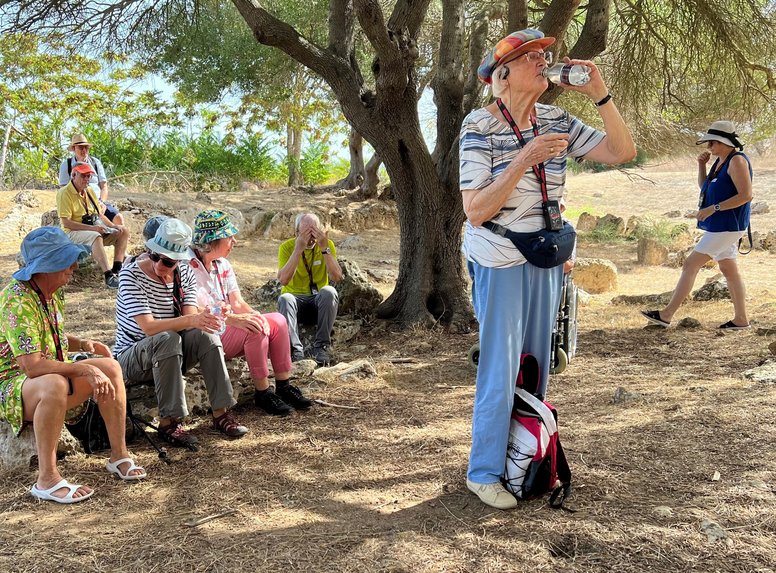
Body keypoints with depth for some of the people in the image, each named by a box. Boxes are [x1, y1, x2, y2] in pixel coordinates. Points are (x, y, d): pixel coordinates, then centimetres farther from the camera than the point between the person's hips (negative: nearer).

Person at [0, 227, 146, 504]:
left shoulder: (53, 292, 3)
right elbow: (32, 366, -32)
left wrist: (82, 344, 1)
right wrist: (84, 369, -30)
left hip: (54, 373, 9)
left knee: (110, 367, -7)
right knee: (54, 385, -40)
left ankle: (119, 455, -1)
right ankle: (47, 479, -30)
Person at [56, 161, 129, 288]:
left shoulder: (89, 191, 15)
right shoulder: (64, 193, -10)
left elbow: (100, 215, 19)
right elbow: (66, 223, -18)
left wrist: (113, 226, -1)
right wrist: (92, 228, -25)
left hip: (96, 229, 8)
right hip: (74, 232, -8)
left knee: (123, 231, -8)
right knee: (96, 237, -38)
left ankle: (116, 271, -20)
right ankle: (108, 276, -47)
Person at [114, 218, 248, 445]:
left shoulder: (185, 274, 0)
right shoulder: (131, 274, -17)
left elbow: (190, 317, -10)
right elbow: (148, 326, -28)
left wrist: (201, 320, -35)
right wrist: (190, 320, -41)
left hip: (170, 355, 5)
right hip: (131, 357, -4)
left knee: (205, 335, -24)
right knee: (167, 339, -36)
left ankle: (221, 412, -21)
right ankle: (169, 421, -33)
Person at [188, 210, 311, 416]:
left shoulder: (223, 264, 11)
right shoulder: (189, 267, -16)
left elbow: (237, 303, 7)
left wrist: (254, 314, -17)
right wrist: (236, 319, -33)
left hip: (226, 328, 8)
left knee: (277, 320, -8)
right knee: (255, 329, -29)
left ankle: (284, 387, -6)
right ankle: (262, 393, -18)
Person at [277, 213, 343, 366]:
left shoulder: (327, 244, -3)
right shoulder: (287, 247, -7)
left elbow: (337, 277, -16)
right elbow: (283, 280, -23)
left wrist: (325, 249, -24)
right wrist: (298, 249, -27)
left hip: (319, 301, 1)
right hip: (295, 299, -1)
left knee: (329, 292, -32)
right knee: (284, 299, -34)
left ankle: (321, 347, -26)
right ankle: (296, 351, -36)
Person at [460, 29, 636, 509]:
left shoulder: (557, 122, 3)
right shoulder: (480, 128, -14)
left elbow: (623, 152, 0)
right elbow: (475, 211, -21)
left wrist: (599, 94, -10)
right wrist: (526, 158, -29)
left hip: (546, 261, 6)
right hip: (500, 263, -6)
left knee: (537, 364, 13)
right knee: (500, 370, -1)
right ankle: (484, 472, 15)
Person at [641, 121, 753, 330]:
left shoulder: (737, 161, -15)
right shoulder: (720, 161, 14)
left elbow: (746, 195, -21)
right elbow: (704, 187, 23)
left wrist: (713, 208, -24)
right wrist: (701, 165, 8)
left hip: (726, 225, -10)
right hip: (720, 225, 10)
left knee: (690, 265, -9)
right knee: (728, 270, 13)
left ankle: (666, 314, -6)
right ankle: (741, 319, 19)